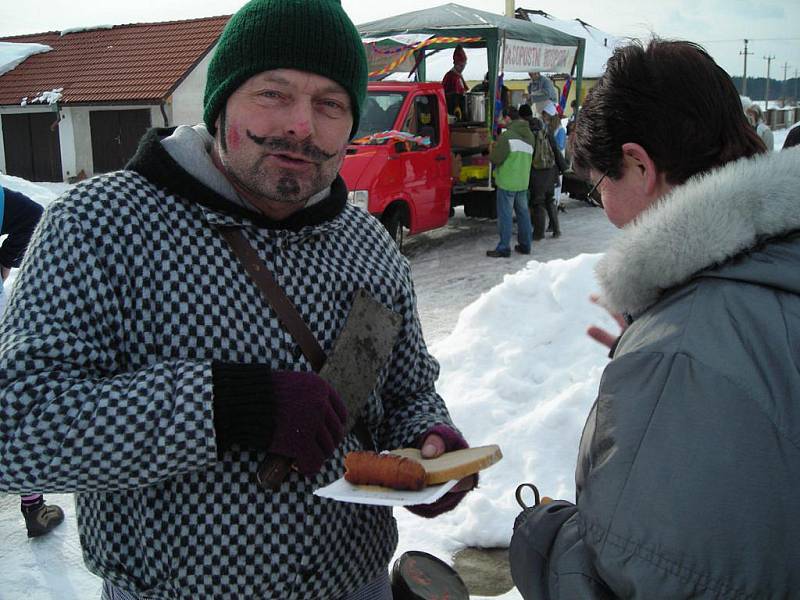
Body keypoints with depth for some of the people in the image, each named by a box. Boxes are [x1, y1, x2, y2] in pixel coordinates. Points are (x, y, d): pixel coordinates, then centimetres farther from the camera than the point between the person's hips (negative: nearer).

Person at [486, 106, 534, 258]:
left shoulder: (507, 135, -15)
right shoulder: (529, 135, 10)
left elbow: (496, 158, -16)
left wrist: (492, 150, 6)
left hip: (507, 182, -7)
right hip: (523, 182, 7)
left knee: (505, 215, -2)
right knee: (523, 213, 15)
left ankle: (503, 248, 2)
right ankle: (525, 245, 23)